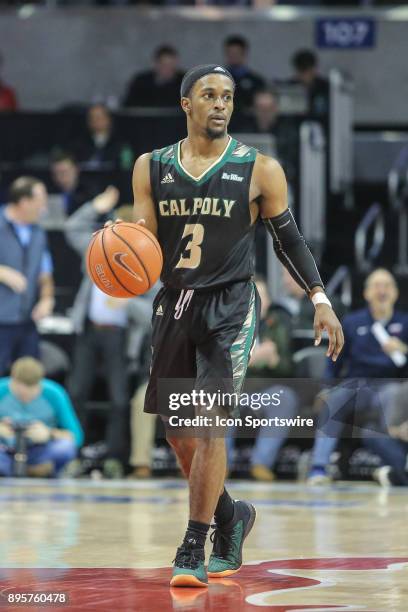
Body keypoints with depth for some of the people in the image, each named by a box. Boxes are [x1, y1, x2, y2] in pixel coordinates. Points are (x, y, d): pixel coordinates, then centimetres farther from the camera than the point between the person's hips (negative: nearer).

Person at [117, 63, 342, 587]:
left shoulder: (259, 169, -2)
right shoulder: (152, 167, 5)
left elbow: (288, 238, 5)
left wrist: (320, 299, -3)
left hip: (230, 308, -4)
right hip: (174, 305, 4)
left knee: (208, 424, -15)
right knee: (177, 432, 9)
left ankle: (193, 551, -10)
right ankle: (231, 517, 33)